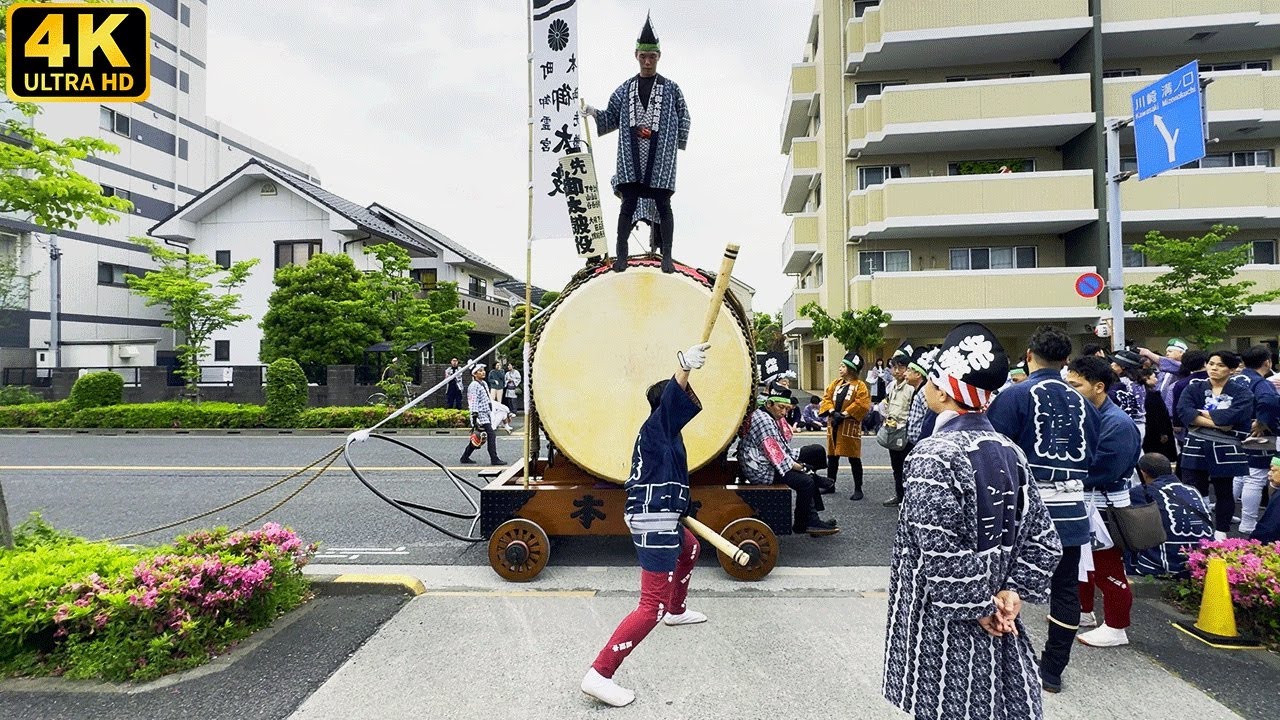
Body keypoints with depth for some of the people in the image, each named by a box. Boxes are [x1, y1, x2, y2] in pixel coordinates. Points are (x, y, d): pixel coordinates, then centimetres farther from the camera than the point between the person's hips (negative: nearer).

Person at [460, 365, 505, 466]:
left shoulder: (484, 383, 17)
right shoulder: (474, 386, -13)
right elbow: (473, 402, -19)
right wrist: (474, 416, -23)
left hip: (486, 414, 9)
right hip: (481, 415, -9)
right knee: (491, 435, -11)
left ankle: (465, 458, 21)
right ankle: (494, 459, -7)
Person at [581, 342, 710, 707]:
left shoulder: (658, 431, 14)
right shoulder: (657, 427, -15)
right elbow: (672, 399, -37)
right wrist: (684, 367, -55)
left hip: (658, 519, 11)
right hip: (655, 524, -11)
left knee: (690, 548, 38)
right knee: (653, 606, -10)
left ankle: (676, 611, 58)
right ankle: (599, 674, -9)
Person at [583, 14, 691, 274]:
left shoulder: (671, 89, 8)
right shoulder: (624, 89, 13)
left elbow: (684, 119, 10)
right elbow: (611, 119, 17)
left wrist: (677, 144, -1)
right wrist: (595, 113, 1)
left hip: (660, 159, -1)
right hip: (630, 158, 1)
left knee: (663, 205, 1)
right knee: (628, 204, 0)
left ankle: (667, 257, 8)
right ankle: (621, 255, 8)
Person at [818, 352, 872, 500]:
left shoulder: (860, 386, -7)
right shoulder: (835, 383, 12)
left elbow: (862, 404, -17)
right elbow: (826, 398, 7)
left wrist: (844, 414, -19)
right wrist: (832, 411, -11)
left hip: (850, 426, -6)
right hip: (834, 424, 6)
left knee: (854, 458, 0)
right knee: (832, 455, 13)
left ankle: (858, 489, 10)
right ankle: (830, 484, 26)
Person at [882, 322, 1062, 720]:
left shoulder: (933, 455, -21)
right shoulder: (1010, 452, 2)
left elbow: (942, 554, -23)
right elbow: (1042, 540, 4)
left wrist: (979, 608, -11)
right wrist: (1012, 594, 0)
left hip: (943, 627, -6)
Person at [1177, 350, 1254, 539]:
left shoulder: (1242, 393, 0)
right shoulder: (1193, 388, 3)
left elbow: (1231, 417, -18)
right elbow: (1184, 412, -14)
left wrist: (1200, 413, -10)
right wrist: (1217, 423, -19)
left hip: (1225, 449, 0)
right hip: (1196, 447, 0)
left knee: (1224, 493, 13)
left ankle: (1221, 532, 26)